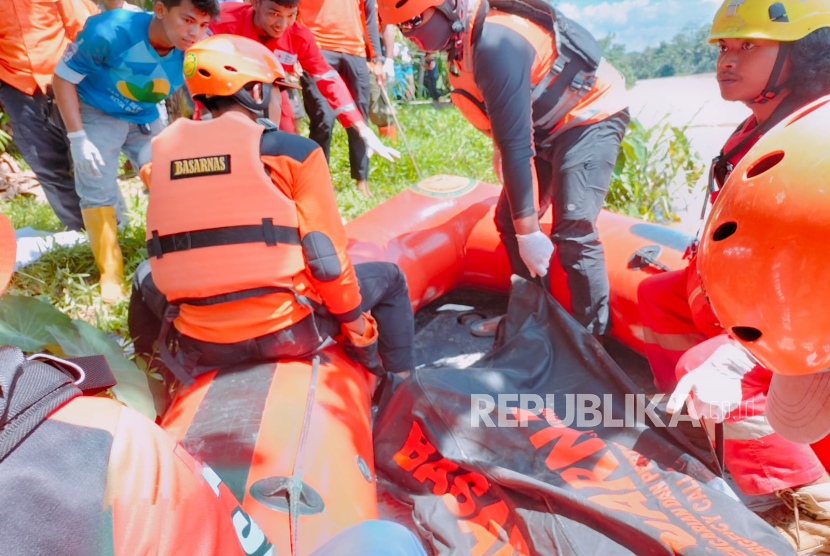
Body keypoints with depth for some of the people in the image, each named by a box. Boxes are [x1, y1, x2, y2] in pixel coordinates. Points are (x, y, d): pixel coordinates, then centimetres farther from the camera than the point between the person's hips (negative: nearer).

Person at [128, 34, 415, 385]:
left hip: (201, 343, 4)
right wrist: (358, 330, 5)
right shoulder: (293, 150, -8)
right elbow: (327, 254, -7)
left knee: (146, 279, 35)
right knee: (388, 278, 19)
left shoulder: (158, 150, 5)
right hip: (287, 330, -3)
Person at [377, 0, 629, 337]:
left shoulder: (495, 43, -30)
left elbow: (517, 145, -30)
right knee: (509, 220, 7)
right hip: (549, 124, 9)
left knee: (573, 234, -19)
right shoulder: (464, 38, -1)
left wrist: (529, 232, -26)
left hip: (591, 118, -9)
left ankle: (592, 338, -5)